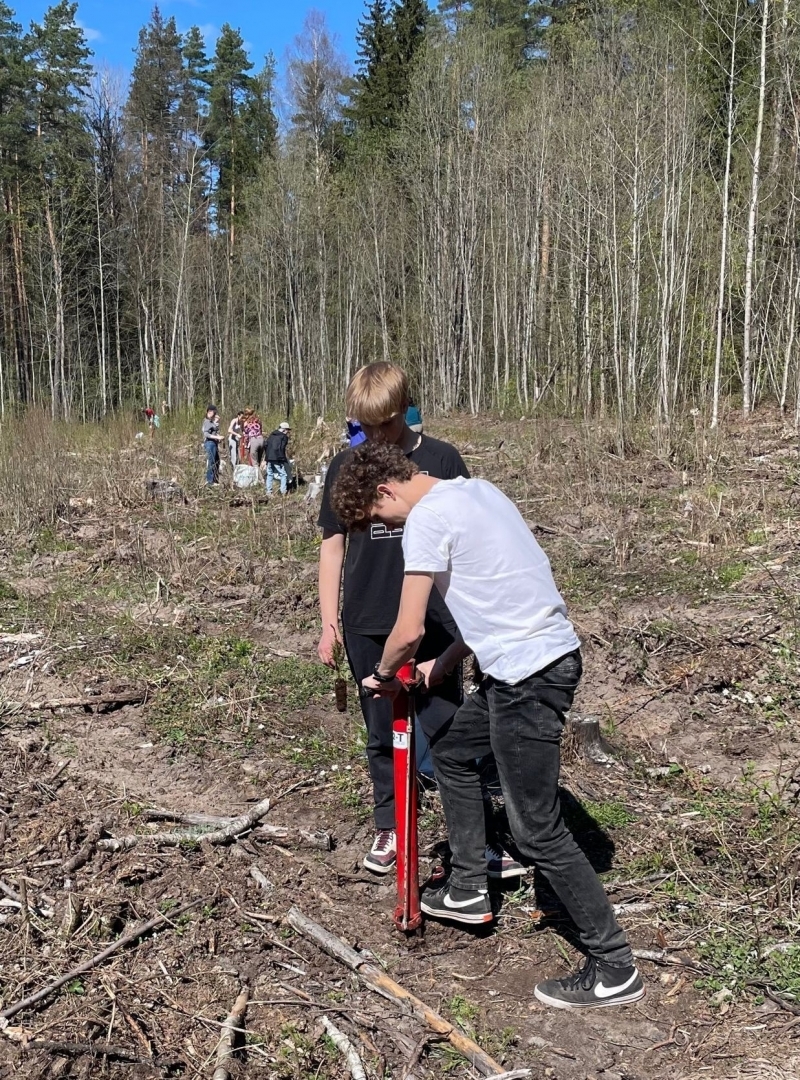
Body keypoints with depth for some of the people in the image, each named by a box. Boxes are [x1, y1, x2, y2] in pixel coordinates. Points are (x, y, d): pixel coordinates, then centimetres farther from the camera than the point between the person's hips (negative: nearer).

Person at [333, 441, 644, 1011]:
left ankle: (614, 969, 13)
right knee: (450, 750, 26)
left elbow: (410, 630, -17)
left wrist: (383, 676, 4)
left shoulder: (427, 517, -14)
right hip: (550, 650, 10)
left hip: (527, 674, -10)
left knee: (538, 831, 0)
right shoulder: (475, 489, 15)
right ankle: (469, 891, 37)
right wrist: (444, 665, 19)